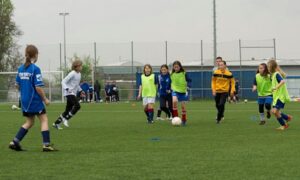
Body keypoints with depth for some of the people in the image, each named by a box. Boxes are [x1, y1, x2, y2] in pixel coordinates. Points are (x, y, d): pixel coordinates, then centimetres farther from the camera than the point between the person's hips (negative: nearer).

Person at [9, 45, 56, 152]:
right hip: (35, 100, -7)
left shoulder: (21, 69, 6)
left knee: (29, 122, 16)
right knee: (44, 119, 3)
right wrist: (45, 99, -7)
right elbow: (38, 87, -18)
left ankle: (15, 142, 8)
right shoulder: (35, 69, -15)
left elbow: (17, 85, 12)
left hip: (24, 101, 7)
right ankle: (46, 144, -1)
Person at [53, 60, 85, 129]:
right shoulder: (72, 74, -14)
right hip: (69, 93, -9)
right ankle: (65, 118, -10)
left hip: (73, 94, 9)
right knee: (77, 105, -22)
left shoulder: (79, 74, 13)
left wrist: (80, 91, 16)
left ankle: (57, 123, 14)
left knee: (68, 109, 8)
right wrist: (67, 89, -29)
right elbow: (63, 81, -15)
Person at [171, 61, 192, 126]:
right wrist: (171, 88, 16)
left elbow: (189, 81, -4)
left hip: (183, 91, -1)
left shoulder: (184, 74, -5)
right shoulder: (172, 74, 4)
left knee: (183, 106, 3)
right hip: (175, 91, 1)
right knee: (174, 101, -28)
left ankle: (184, 120, 20)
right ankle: (175, 117, -20)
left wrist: (188, 87, -19)